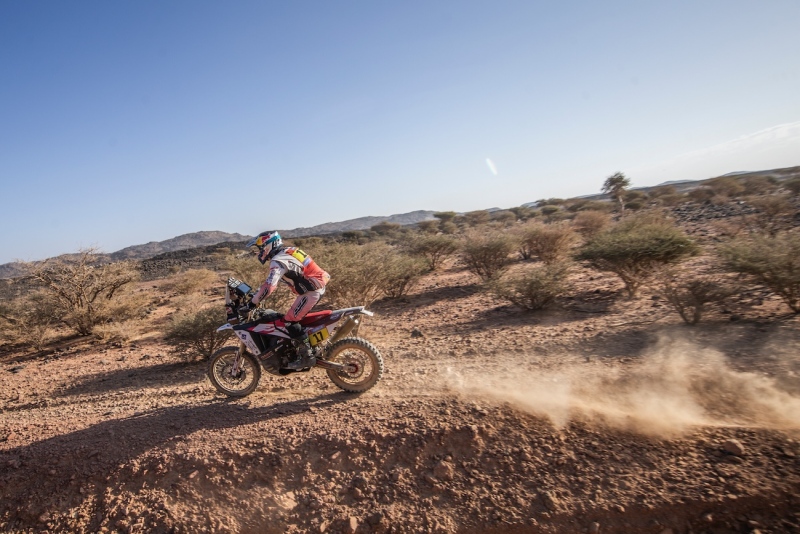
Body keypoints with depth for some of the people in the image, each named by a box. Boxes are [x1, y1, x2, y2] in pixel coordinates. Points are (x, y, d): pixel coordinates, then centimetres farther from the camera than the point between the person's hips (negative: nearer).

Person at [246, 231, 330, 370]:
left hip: (311, 291, -10)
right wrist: (255, 293, 26)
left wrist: (252, 303, -19)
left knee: (290, 321, -8)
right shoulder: (286, 253, 16)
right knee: (294, 318, 20)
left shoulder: (278, 261, -15)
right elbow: (272, 281, 28)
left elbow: (269, 286, -27)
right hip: (317, 286, 10)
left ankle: (307, 357, -5)